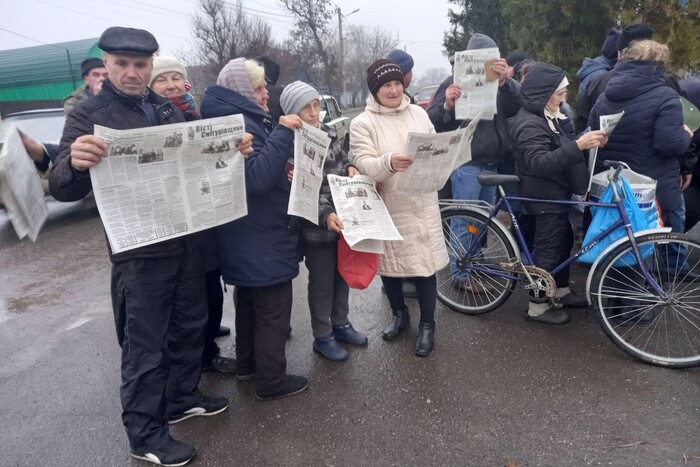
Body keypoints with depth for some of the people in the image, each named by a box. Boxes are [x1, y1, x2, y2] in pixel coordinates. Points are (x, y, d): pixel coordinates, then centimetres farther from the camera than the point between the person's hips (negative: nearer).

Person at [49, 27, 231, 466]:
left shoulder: (168, 108, 10)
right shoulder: (88, 115, -8)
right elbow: (63, 190, -15)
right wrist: (74, 163, -39)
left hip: (188, 239, 7)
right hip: (141, 250, -7)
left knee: (190, 325, 19)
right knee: (146, 344, 3)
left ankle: (182, 398, 40)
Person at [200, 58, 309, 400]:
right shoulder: (239, 124, -19)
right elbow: (258, 177, -31)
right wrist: (283, 133, -29)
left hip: (247, 236, 11)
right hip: (262, 237, -11)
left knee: (249, 301, 21)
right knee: (273, 308, 0)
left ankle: (247, 363, 36)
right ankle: (271, 381, 10)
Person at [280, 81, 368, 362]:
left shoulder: (328, 133, 6)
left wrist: (350, 168, 1)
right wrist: (326, 215, -35)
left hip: (343, 219, 7)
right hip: (317, 227, -7)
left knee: (342, 274, 19)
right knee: (322, 282, 7)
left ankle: (341, 323, 39)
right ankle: (322, 337, 25)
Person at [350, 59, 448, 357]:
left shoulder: (418, 113, 7)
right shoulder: (362, 123, -4)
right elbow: (363, 164, -16)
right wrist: (389, 162, -36)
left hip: (421, 203, 2)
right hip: (386, 206, -1)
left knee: (424, 263, 3)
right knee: (388, 263, 12)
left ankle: (427, 325, 21)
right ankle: (399, 315, 36)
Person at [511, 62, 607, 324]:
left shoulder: (547, 117, 11)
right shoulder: (529, 124, -22)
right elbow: (539, 163, -34)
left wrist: (587, 143, 4)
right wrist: (578, 145, -40)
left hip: (556, 195, 10)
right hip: (545, 199, -10)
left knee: (564, 241, 19)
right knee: (550, 249, -3)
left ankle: (561, 290, 35)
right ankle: (538, 306, 8)